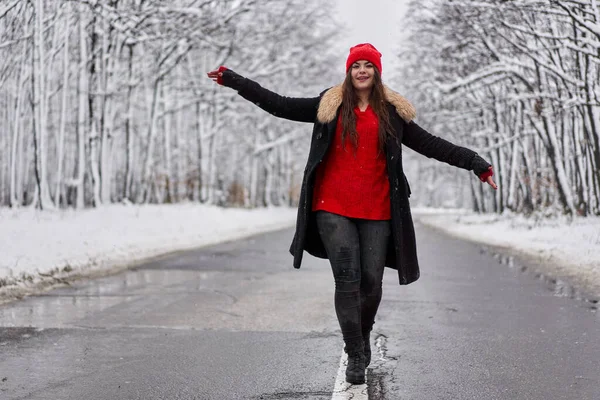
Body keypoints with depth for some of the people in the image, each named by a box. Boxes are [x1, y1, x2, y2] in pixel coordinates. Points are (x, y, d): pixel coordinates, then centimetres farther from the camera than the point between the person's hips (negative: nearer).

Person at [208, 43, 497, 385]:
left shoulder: (392, 112, 9)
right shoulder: (329, 106, 7)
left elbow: (431, 145, 10)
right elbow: (280, 105, 5)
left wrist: (476, 163, 5)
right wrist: (233, 80, 0)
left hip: (376, 210, 1)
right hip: (333, 207, -1)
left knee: (371, 281, 2)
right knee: (347, 279, -9)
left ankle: (364, 336, 30)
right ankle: (356, 355, 0)